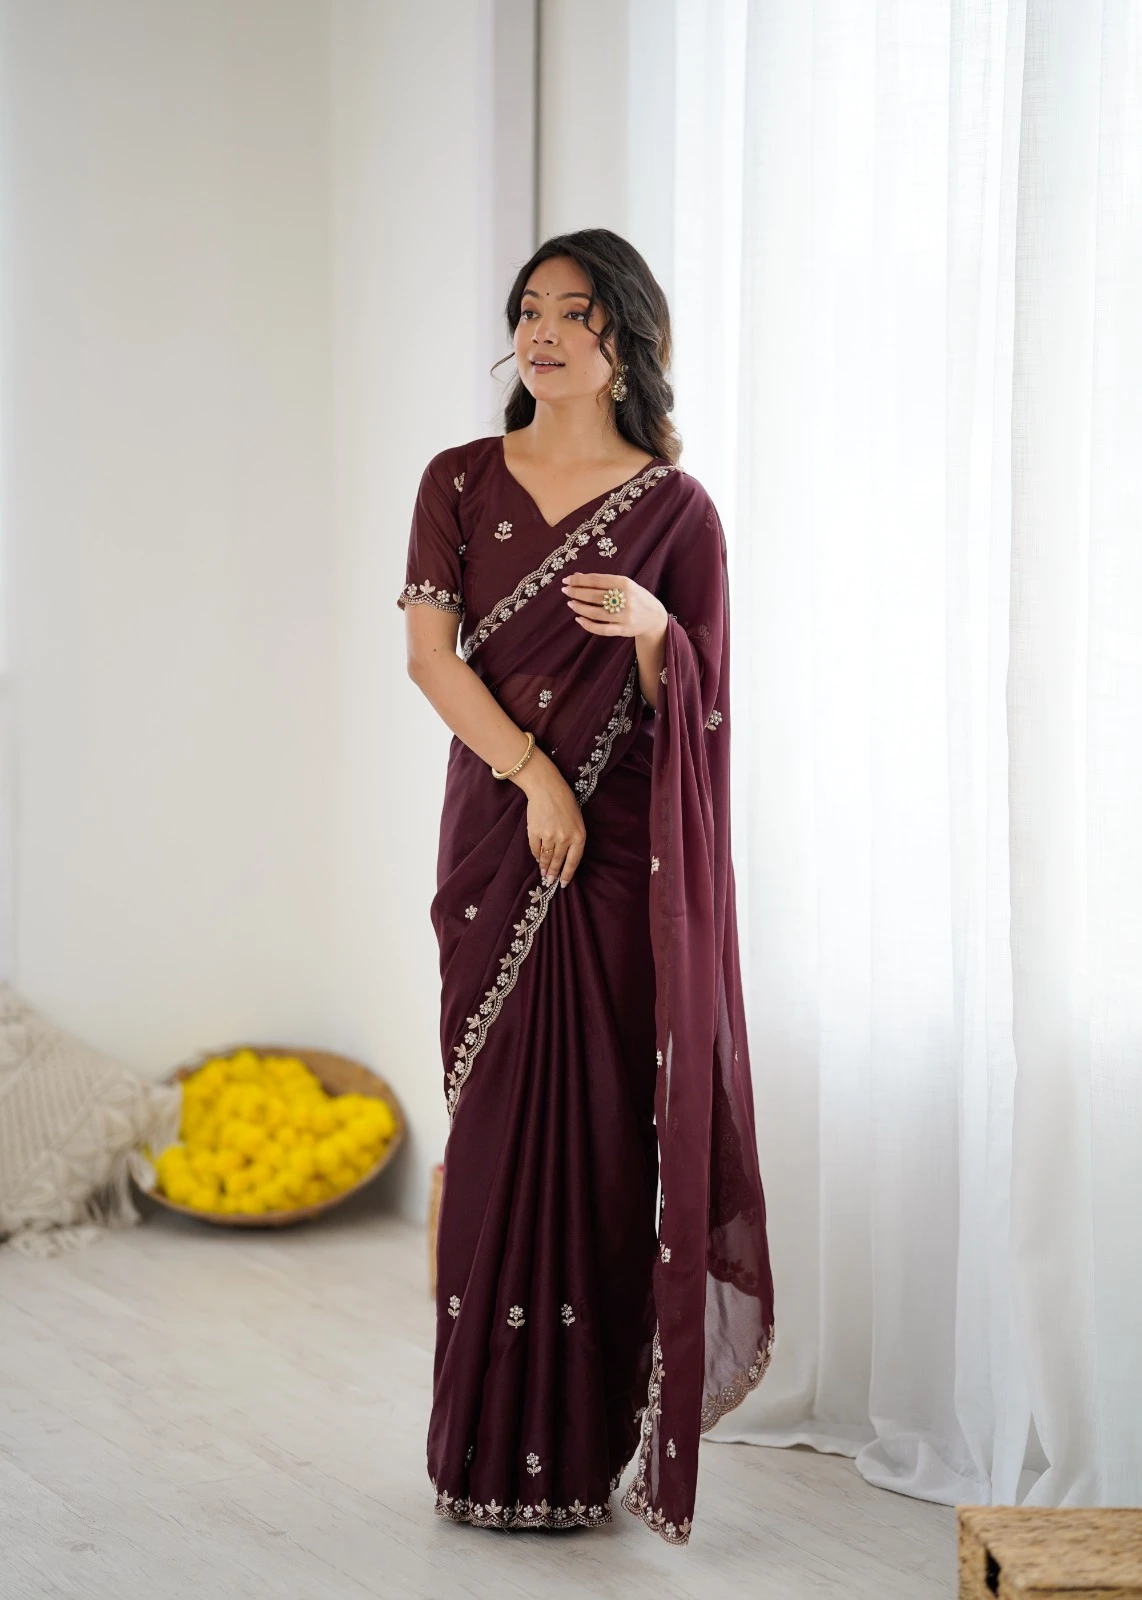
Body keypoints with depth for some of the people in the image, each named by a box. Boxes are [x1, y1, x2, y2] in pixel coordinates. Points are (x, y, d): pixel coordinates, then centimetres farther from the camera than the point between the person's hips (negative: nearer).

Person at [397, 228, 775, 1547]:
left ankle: (588, 1444, 8)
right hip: (495, 841, 2)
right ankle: (489, 1448, 11)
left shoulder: (675, 508, 2)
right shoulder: (461, 481, 8)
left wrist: (652, 629, -19)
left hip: (624, 855, -2)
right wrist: (531, 769, -13)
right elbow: (429, 651, -2)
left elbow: (698, 702, 2)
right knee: (496, 1120, 2)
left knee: (606, 1125, -2)